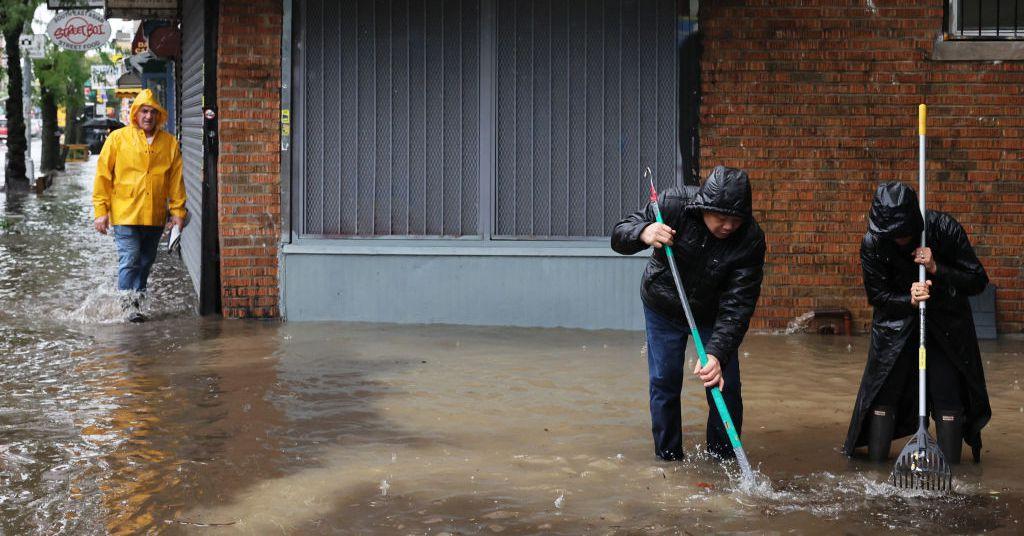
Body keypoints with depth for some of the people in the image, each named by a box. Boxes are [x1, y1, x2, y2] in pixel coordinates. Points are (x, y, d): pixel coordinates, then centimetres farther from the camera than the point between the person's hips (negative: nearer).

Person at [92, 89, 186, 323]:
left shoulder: (170, 143, 6)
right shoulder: (118, 138, 0)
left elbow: (176, 179, 9)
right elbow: (103, 176, 0)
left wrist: (177, 210, 4)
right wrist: (101, 211, -4)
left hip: (155, 217, 3)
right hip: (125, 215, -3)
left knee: (145, 263, 10)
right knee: (129, 261, -9)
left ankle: (137, 301, 21)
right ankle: (129, 305, -3)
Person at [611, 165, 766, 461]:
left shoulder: (751, 239, -30)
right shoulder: (673, 203, -28)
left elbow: (738, 305, -32)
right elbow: (619, 236, -21)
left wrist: (717, 353, -44)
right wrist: (643, 233, -45)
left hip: (712, 313, 0)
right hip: (663, 308, 0)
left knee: (725, 385, -3)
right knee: (664, 382, 0)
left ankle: (724, 457, 15)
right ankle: (668, 457, 16)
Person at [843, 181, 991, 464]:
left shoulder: (945, 229, -21)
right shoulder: (872, 243, -19)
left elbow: (978, 281, -15)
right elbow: (877, 295, -9)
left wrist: (936, 269, -29)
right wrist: (908, 300, -28)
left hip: (946, 325, -1)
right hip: (895, 325, 1)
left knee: (948, 396, -1)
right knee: (883, 393, 0)